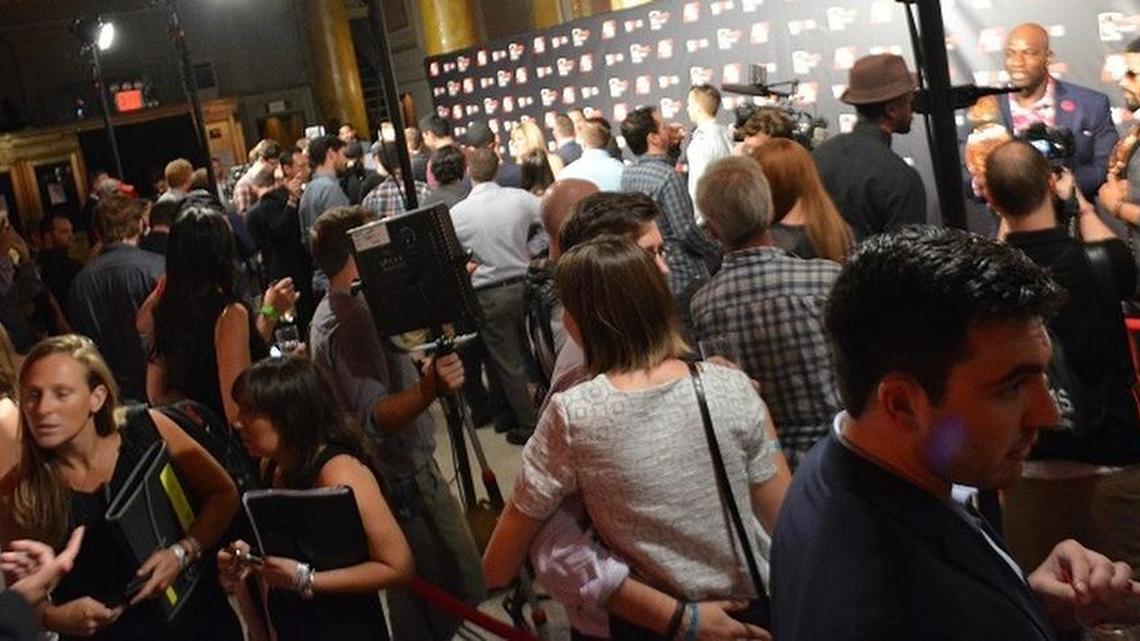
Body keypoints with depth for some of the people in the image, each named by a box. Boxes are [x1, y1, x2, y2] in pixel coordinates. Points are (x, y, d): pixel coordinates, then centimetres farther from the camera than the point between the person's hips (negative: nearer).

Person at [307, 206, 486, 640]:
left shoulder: (331, 312, 12)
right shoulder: (352, 319, -21)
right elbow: (376, 417, -30)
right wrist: (430, 387, -44)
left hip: (399, 472, 11)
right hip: (405, 481, -11)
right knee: (460, 595, -5)